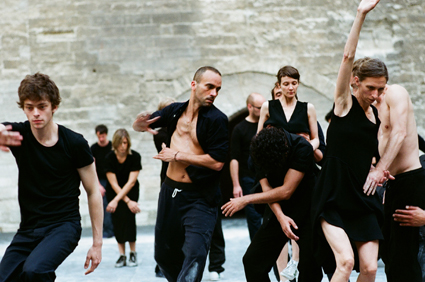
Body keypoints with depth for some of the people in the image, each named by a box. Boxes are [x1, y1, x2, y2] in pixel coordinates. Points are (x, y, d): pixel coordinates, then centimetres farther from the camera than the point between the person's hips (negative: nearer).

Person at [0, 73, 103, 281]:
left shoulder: (74, 143, -9)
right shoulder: (17, 133, -4)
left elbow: (93, 192, -3)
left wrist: (97, 244, -4)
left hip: (64, 226, -4)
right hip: (28, 228, 4)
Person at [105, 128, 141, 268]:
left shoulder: (135, 157, -20)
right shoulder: (109, 158, -18)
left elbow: (131, 182, -23)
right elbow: (114, 183, -16)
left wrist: (116, 200, -29)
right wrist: (128, 201, -21)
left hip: (130, 190, -1)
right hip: (114, 190, 1)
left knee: (129, 216, -17)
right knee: (117, 218, -10)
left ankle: (133, 253, -8)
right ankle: (122, 255, -6)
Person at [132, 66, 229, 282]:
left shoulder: (216, 119, -11)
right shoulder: (175, 111, 5)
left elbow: (217, 162, -20)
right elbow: (140, 125, 17)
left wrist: (177, 155, -14)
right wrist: (140, 124, -9)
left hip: (200, 198, -6)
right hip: (170, 191, 6)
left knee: (195, 254, -22)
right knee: (164, 255, 16)